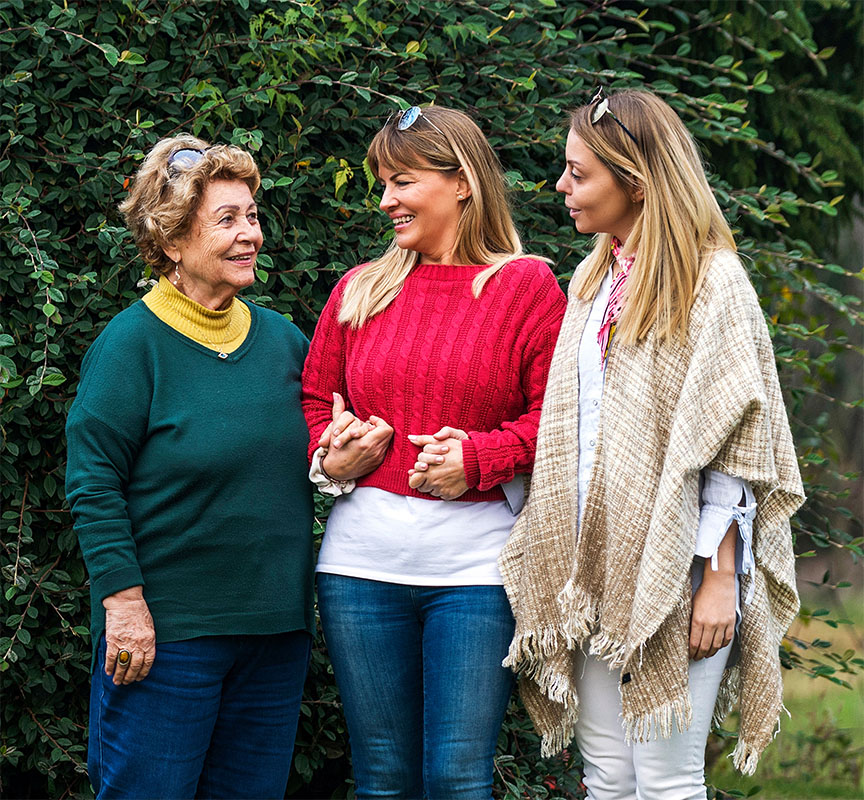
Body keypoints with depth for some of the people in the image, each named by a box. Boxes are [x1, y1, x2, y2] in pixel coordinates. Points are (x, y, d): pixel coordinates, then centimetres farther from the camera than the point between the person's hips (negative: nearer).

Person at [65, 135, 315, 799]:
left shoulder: (282, 339, 9)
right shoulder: (134, 342, -8)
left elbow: (307, 462, 23)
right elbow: (94, 484, -11)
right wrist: (123, 600, -16)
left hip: (276, 625, 6)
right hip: (163, 631, -6)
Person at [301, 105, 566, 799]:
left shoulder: (525, 285, 1)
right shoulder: (360, 290, 13)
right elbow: (313, 401, 17)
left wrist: (478, 458, -16)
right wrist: (329, 458, -3)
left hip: (476, 564, -4)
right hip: (362, 559, 4)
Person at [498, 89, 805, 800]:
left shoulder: (711, 279, -6)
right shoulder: (592, 281, 16)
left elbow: (731, 444, -10)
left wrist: (720, 578, -14)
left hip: (675, 574, -7)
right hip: (595, 569, 7)